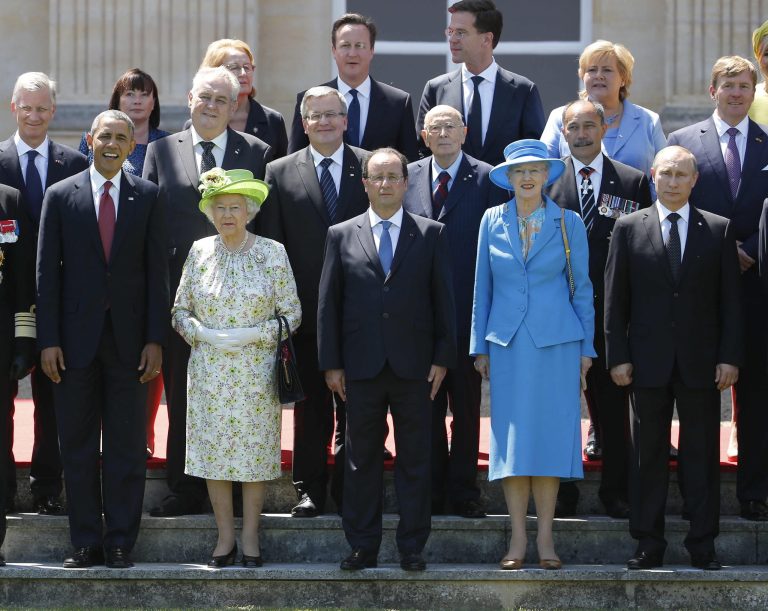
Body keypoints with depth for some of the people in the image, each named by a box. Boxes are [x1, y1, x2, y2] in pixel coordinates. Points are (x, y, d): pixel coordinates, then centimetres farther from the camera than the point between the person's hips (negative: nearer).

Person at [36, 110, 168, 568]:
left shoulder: (148, 197, 5)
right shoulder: (61, 196, 3)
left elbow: (157, 271, 3)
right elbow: (48, 271, 2)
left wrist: (155, 340, -4)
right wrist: (49, 340, -5)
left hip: (128, 338, 0)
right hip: (77, 337, 0)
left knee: (127, 447, 3)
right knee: (78, 446, 4)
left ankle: (121, 544, 9)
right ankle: (86, 544, 10)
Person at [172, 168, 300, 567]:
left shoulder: (272, 253, -1)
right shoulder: (199, 252, 4)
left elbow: (292, 314, 0)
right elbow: (179, 312, 8)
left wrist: (252, 334, -13)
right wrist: (204, 334, -11)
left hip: (256, 370, -2)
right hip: (209, 372, 2)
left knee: (256, 452, 1)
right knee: (213, 450, 2)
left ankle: (250, 537, 10)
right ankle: (225, 537, 12)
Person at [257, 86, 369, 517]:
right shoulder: (280, 174, 5)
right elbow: (271, 245, 4)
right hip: (307, 310, 0)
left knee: (354, 405, 4)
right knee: (310, 408, 6)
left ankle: (349, 491, 12)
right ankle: (310, 490, 13)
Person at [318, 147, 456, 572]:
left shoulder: (431, 235, 6)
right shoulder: (341, 236, 7)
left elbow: (443, 299, 5)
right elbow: (328, 303, 6)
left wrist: (442, 358, -1)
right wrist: (331, 363, 1)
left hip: (413, 366, -1)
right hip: (362, 367, 1)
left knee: (414, 460, 3)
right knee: (361, 458, 5)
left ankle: (412, 547, 8)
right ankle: (362, 546, 12)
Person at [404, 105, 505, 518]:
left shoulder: (487, 180, -1)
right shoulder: (408, 178, 8)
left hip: (467, 310, -3)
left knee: (466, 406, 4)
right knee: (427, 406, 7)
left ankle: (463, 491, 11)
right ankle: (431, 492, 14)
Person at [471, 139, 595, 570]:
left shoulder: (568, 223, 3)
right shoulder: (493, 222, 6)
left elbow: (582, 287, 5)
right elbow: (483, 287, 10)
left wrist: (586, 347, 2)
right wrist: (481, 347, 7)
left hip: (556, 341, -1)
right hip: (508, 343, 1)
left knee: (550, 434, -3)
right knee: (512, 438, -2)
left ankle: (546, 538, 2)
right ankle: (518, 539, 2)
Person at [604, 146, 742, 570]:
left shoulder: (719, 231, 6)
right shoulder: (629, 229, 5)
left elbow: (730, 301, 4)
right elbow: (615, 300, 4)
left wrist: (729, 357, -3)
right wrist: (618, 356, -3)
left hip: (701, 362, 0)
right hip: (649, 361, 0)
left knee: (702, 454, 2)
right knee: (648, 454, 4)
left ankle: (703, 546, 7)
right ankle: (649, 546, 9)